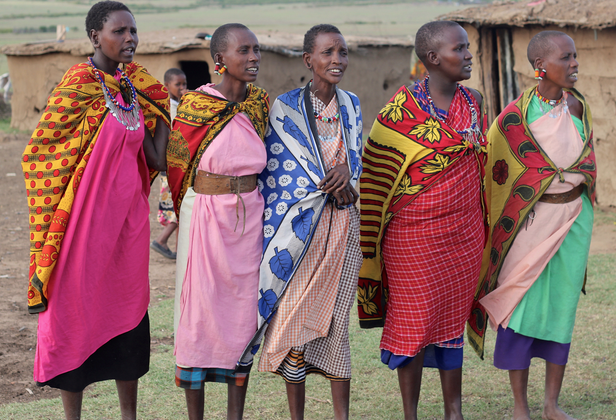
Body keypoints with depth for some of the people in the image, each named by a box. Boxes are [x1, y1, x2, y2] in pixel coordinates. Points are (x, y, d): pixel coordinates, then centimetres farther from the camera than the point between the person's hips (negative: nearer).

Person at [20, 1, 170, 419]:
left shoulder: (135, 85, 8)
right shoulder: (78, 83, -11)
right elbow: (41, 149, -9)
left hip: (129, 210, 6)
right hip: (87, 211, -6)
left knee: (129, 304, 10)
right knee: (76, 305, 2)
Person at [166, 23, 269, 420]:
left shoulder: (262, 104, 5)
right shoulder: (194, 105, -9)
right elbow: (178, 164, 2)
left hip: (249, 218, 4)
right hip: (205, 215, -4)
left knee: (245, 310, 7)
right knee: (200, 307, 0)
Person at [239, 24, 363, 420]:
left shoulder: (350, 106, 10)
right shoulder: (285, 108, -4)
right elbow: (278, 172, -6)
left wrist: (346, 176, -5)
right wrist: (333, 186, -10)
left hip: (342, 225, 4)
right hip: (300, 227, -4)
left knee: (336, 320, 7)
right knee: (294, 318, -4)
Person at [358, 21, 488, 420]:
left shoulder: (473, 102, 8)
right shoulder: (402, 107, -9)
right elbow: (375, 173, -7)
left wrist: (480, 225, 20)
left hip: (464, 232, 5)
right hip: (414, 233, -5)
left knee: (454, 316, 10)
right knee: (414, 317, -1)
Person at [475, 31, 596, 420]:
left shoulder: (578, 106, 6)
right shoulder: (516, 114, -9)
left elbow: (586, 164, 13)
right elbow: (498, 170, -6)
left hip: (573, 218, 4)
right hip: (530, 221, -4)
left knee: (563, 305, 7)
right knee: (522, 305, -2)